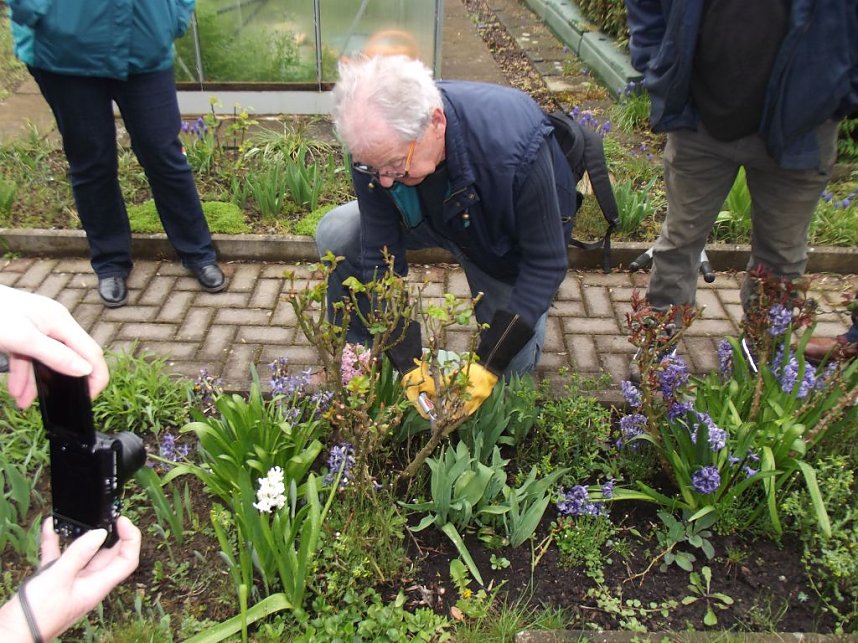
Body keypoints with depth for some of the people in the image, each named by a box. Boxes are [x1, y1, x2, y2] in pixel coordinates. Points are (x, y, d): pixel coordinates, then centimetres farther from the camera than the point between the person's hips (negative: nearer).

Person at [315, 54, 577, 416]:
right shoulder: (374, 146, -30)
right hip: (435, 218, 3)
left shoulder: (515, 145, -42)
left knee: (513, 367, -10)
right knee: (337, 236, -18)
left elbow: (546, 263, -31)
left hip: (510, 244, -3)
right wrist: (409, 363, -24)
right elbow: (380, 255, -21)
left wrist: (488, 366, -31)